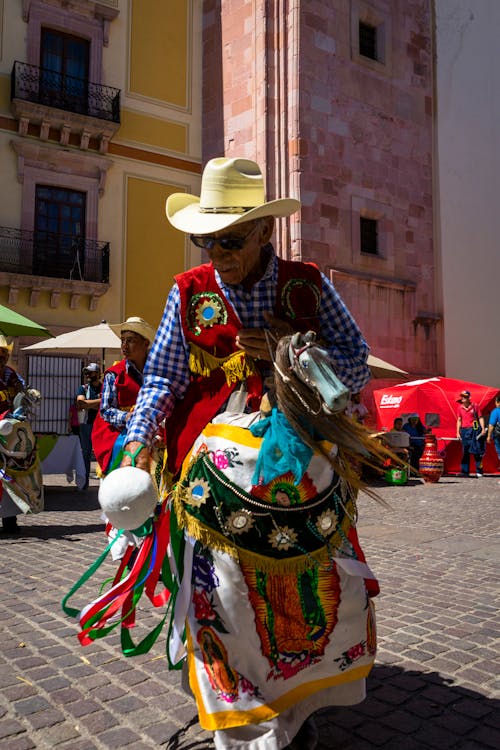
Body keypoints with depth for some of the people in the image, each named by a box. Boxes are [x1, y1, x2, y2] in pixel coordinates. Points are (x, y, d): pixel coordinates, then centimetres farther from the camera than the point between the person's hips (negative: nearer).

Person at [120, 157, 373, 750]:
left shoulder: (309, 285, 3)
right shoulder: (189, 292, 3)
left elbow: (357, 366, 3)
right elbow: (163, 378, 3)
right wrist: (138, 439, -12)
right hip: (213, 466, 0)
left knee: (311, 585, 6)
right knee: (226, 586, -1)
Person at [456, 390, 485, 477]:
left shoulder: (474, 406, 1)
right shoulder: (459, 408, 8)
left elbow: (480, 418, 3)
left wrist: (483, 429, -6)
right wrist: (458, 432, 8)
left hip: (475, 430, -2)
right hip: (464, 431, 3)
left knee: (477, 451, -2)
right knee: (465, 452, 4)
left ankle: (479, 472, 3)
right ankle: (465, 471, 8)